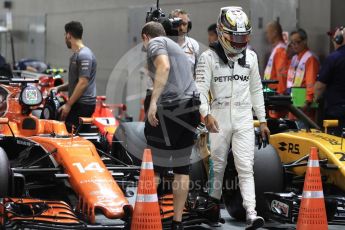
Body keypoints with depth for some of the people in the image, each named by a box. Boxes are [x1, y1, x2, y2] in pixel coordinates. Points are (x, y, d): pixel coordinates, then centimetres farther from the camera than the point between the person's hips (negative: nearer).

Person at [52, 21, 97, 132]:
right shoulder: (76, 55, 20)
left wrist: (68, 105, -19)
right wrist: (59, 88, 12)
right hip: (78, 103, 10)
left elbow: (83, 83, -20)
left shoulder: (84, 55, -14)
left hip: (83, 105, -10)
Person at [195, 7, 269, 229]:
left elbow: (256, 90, 15)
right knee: (218, 163, 9)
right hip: (219, 116, -2)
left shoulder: (250, 57, 7)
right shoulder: (209, 57, -6)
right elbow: (201, 89, -12)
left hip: (244, 118, 2)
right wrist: (206, 114, -27)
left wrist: (263, 120, 15)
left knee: (246, 167, -6)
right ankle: (215, 198, 32)